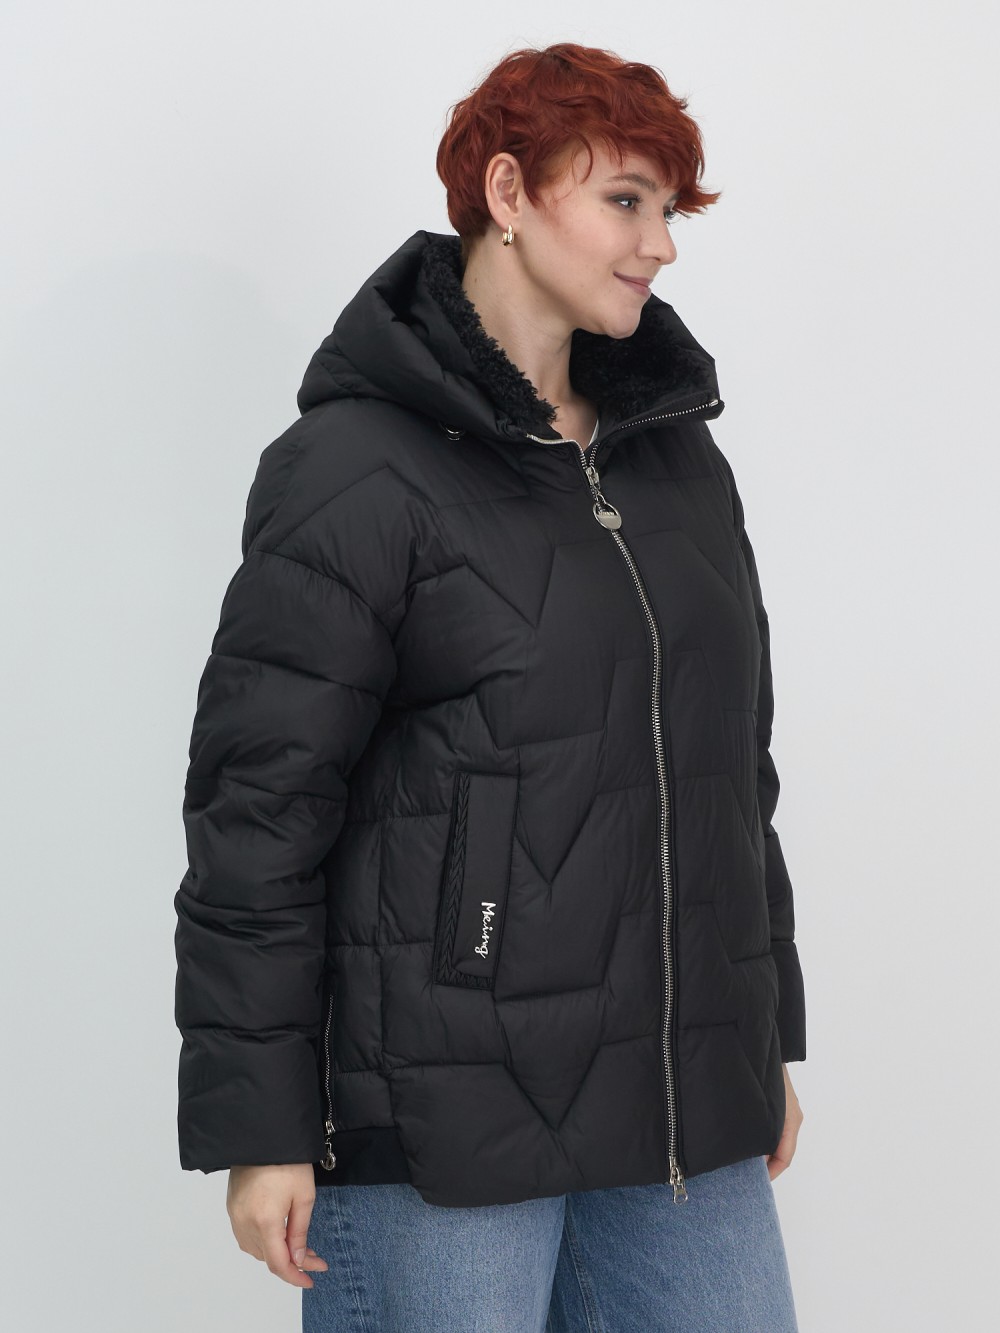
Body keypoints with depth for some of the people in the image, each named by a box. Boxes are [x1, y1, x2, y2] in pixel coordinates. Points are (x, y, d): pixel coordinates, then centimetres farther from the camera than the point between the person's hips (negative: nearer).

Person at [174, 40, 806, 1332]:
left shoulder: (679, 457, 13)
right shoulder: (355, 471, -9)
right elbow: (258, 804, -11)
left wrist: (769, 1035, 21)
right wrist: (259, 1127, -13)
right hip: (438, 1128, -6)